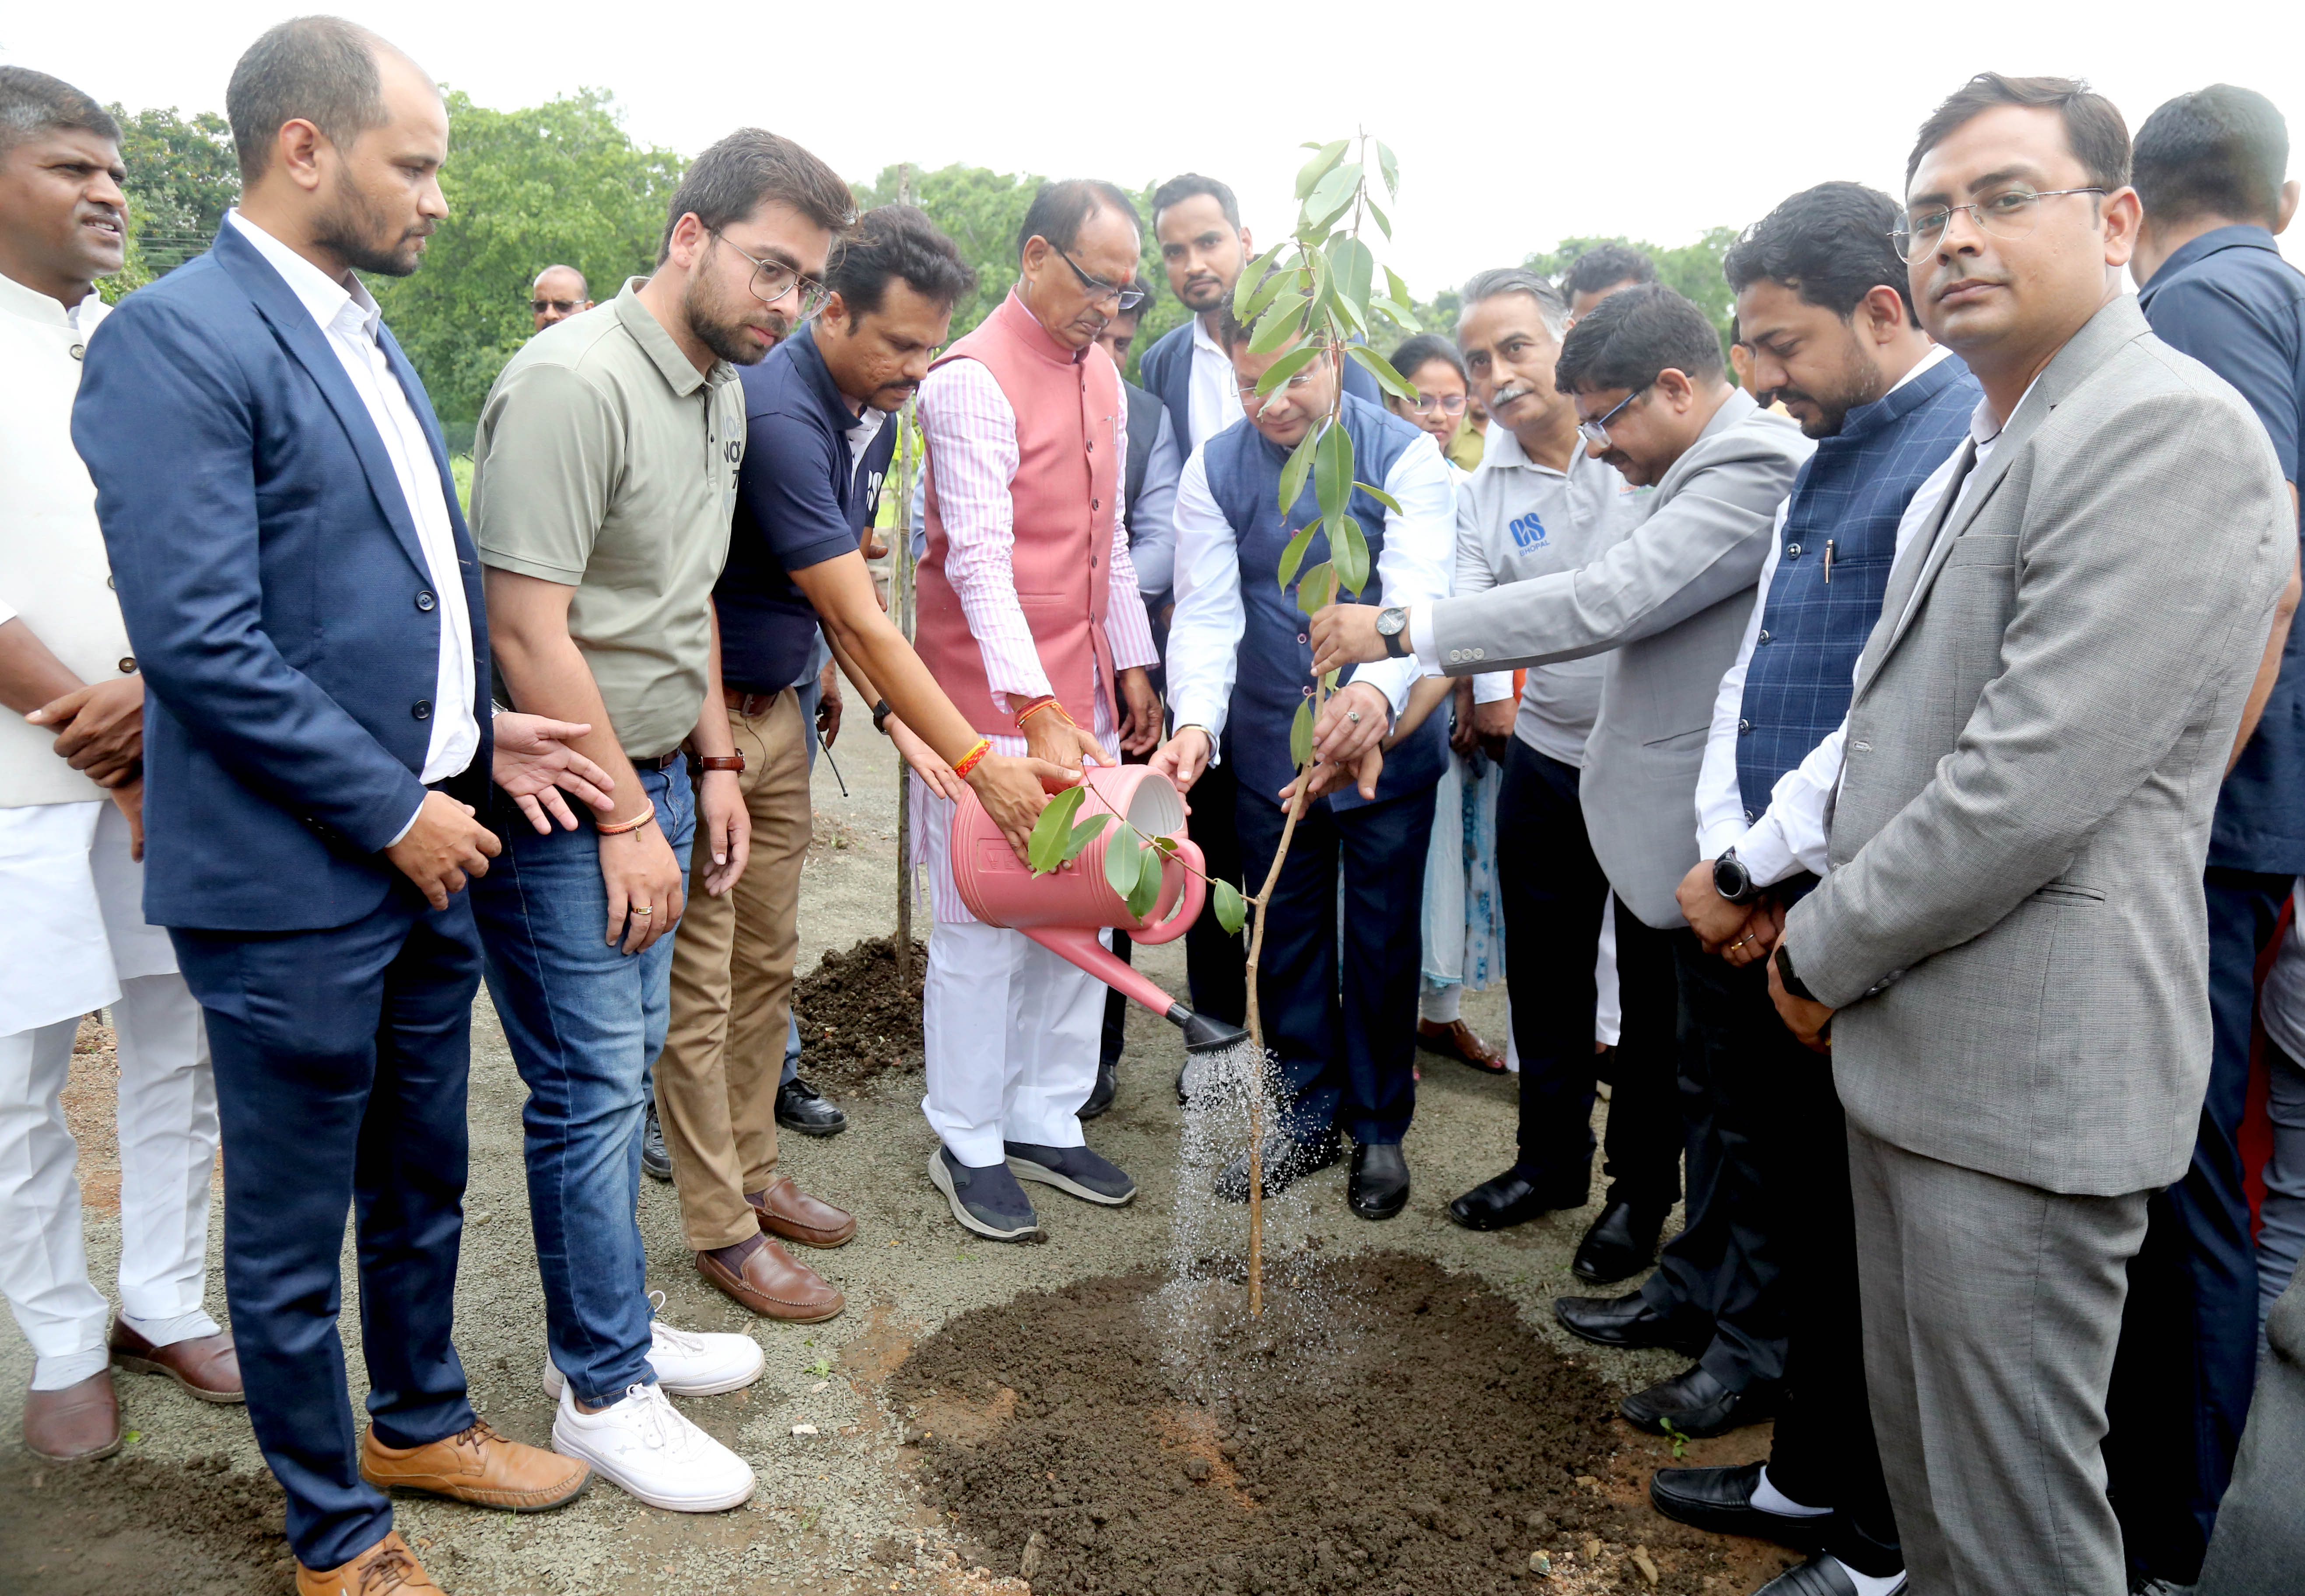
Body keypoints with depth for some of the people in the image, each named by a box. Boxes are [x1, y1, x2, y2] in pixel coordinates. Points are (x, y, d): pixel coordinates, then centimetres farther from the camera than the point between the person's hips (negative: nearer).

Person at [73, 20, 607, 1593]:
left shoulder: (370, 339, 12)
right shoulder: (175, 339, -15)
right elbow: (199, 642, -21)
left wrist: (483, 732, 4)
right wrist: (393, 812, -16)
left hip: (425, 848, 8)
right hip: (292, 884, -8)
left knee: (422, 1183, 23)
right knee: (292, 1233, 11)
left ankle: (419, 1420, 44)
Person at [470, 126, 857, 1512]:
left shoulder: (724, 394, 10)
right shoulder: (573, 383, -19)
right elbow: (529, 631, -22)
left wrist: (712, 761, 14)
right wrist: (624, 820, -17)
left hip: (653, 775, 9)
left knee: (628, 1065, 16)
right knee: (593, 1087, -1)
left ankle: (608, 1330, 32)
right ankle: (604, 1391, 16)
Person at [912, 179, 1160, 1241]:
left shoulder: (1102, 375, 13)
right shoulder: (973, 381, -13)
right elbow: (977, 558, -21)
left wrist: (1131, 666, 16)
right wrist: (1038, 712, -28)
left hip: (1084, 696, 8)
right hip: (995, 704, -8)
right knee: (986, 929, 2)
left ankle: (1047, 1124, 27)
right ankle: (968, 1145, 19)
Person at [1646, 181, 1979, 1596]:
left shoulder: (1966, 447, -15)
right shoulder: (1829, 458, 14)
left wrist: (1748, 870, -13)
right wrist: (1728, 852, 0)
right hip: (1761, 915, 8)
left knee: (1863, 1240, 6)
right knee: (1782, 1204, 19)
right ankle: (1810, 1476, 38)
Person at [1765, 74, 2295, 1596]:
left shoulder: (2166, 428, -16)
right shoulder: (1995, 445, 16)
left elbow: (2033, 784, -23)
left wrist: (1823, 958, -11)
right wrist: (1827, 925, 10)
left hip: (2024, 1072, -9)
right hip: (1910, 1054, 9)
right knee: (1925, 1472, 22)